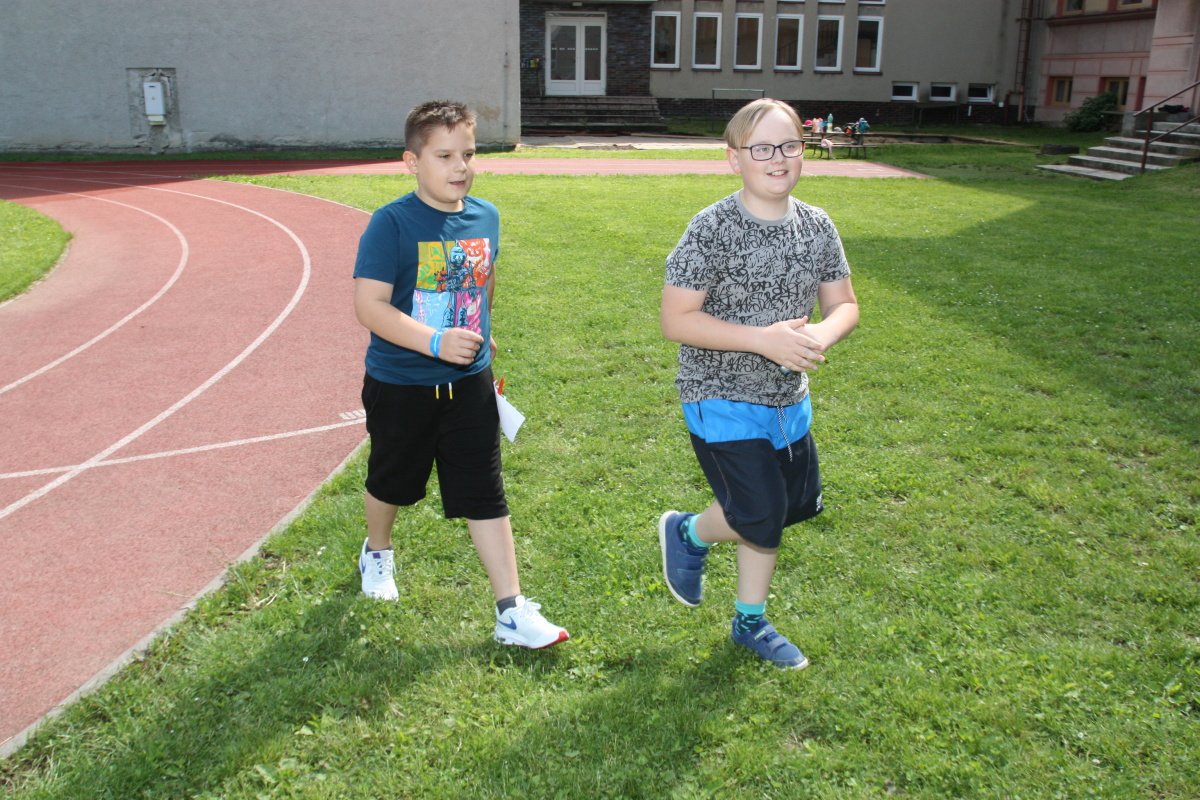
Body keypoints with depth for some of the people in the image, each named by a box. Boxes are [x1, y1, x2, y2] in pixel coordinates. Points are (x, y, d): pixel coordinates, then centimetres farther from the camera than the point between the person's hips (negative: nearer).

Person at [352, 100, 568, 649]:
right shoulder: (391, 224, -17)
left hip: (469, 384, 3)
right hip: (400, 385, -3)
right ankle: (377, 552, 51)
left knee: (485, 496, 2)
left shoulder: (486, 217, 0)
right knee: (392, 481, 20)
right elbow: (369, 306, -23)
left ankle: (512, 611, 8)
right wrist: (437, 341, -32)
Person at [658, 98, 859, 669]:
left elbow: (844, 305, 6)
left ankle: (750, 623, 37)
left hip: (788, 397, 7)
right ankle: (687, 532, 27)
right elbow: (676, 320, -19)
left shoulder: (817, 227, -1)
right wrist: (763, 338, -27)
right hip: (722, 399, -7)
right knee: (763, 517, -7)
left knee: (798, 504, 16)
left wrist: (821, 335, -18)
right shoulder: (712, 229, -18)